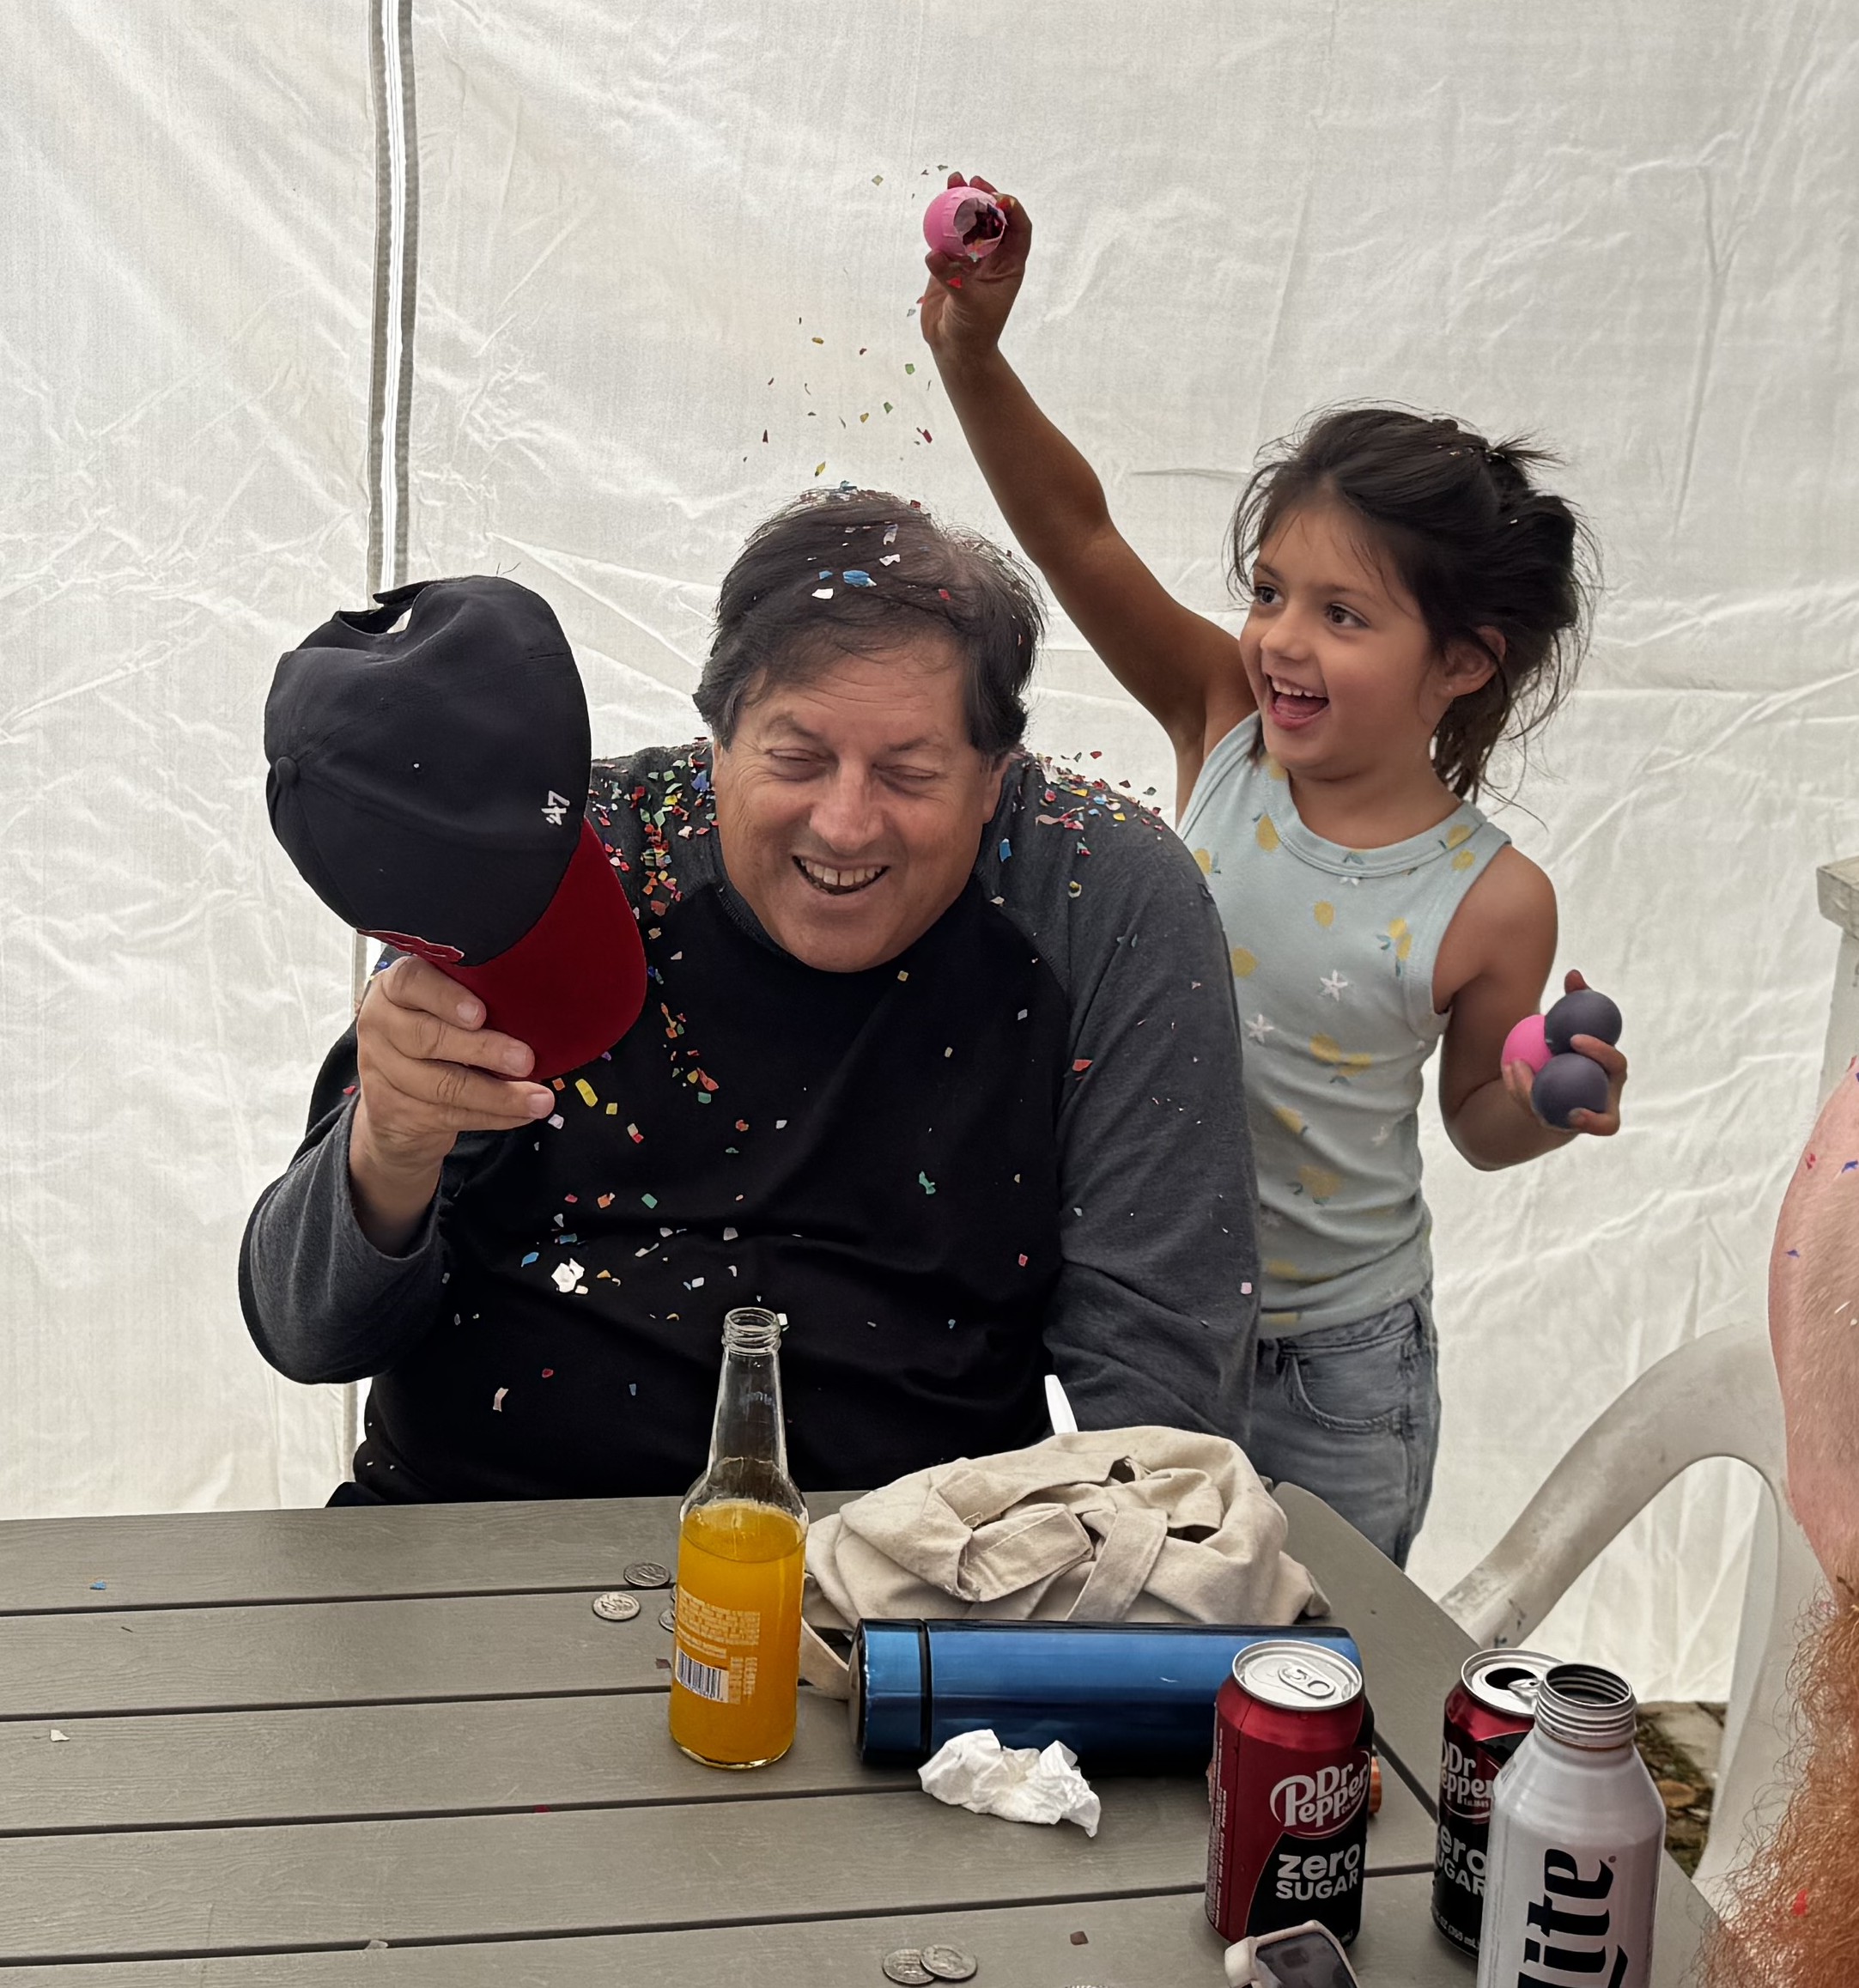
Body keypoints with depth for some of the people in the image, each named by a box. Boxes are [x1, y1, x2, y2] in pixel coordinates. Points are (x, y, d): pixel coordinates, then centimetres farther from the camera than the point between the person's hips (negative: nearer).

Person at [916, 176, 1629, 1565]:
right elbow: (1078, 536, -24)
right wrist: (971, 356, -36)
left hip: (1338, 1362, -2)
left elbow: (1476, 1115, -2)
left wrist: (1554, 1107, -23)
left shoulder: (1490, 903, -18)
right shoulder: (1223, 730, -14)